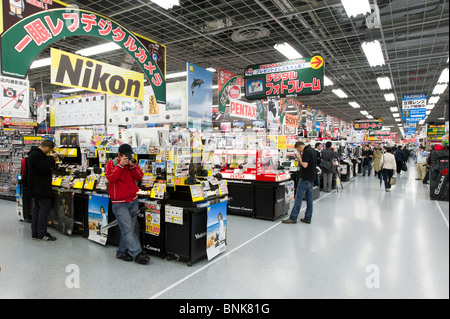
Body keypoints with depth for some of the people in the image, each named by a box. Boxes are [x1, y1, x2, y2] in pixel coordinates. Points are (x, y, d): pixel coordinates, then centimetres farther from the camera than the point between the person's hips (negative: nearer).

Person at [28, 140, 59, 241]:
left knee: (36, 210, 12)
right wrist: (51, 157, -12)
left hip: (37, 188, 11)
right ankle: (42, 235, -1)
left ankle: (35, 234, 20)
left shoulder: (37, 154, 16)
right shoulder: (35, 155, -18)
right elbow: (45, 168, -23)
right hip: (40, 188, -11)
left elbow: (46, 166, 20)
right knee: (44, 208, -6)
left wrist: (52, 160, 6)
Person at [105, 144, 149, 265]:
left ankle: (122, 252, 22)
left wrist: (132, 166, -12)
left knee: (128, 229, 9)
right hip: (120, 204, -4)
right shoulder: (111, 164, 0)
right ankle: (137, 254, -7)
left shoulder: (132, 164, 11)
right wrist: (121, 165, -17)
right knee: (128, 230, -8)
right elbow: (111, 178, -17)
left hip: (133, 201, 5)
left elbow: (139, 178, 0)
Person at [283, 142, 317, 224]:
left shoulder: (306, 151, -16)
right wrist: (301, 157, 10)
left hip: (305, 179, -9)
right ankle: (308, 218, 16)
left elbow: (305, 165, -22)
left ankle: (293, 218, 0)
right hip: (311, 178, 9)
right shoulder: (312, 150, 13)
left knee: (298, 199, -5)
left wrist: (299, 157, -9)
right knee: (309, 199, 10)